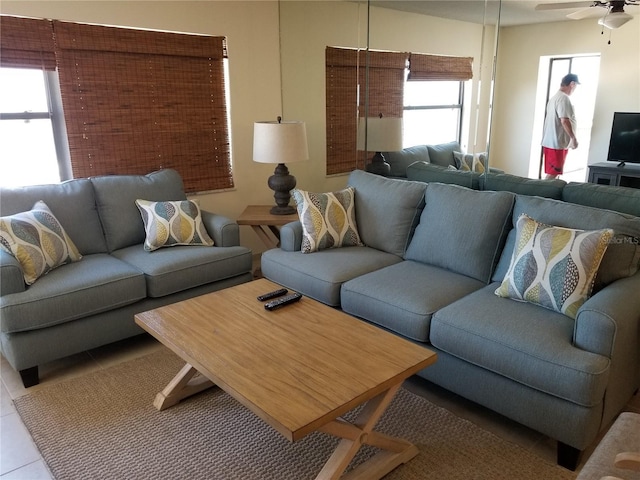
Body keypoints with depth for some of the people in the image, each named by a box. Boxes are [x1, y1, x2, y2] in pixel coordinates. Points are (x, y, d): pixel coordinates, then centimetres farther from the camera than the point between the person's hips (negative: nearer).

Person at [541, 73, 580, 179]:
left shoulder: (555, 97, 18)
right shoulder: (564, 98, -14)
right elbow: (564, 121, -22)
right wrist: (574, 138, -14)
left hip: (551, 142, 10)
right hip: (557, 143, -10)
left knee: (553, 173, 12)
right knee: (552, 173, -9)